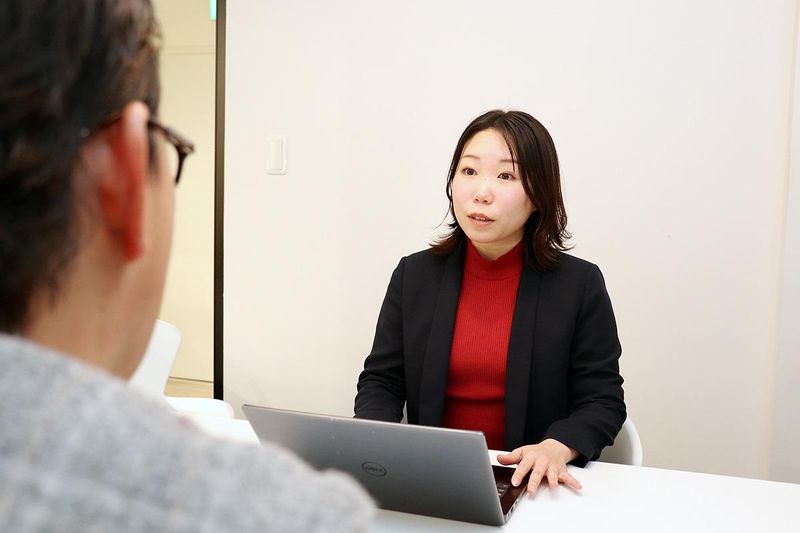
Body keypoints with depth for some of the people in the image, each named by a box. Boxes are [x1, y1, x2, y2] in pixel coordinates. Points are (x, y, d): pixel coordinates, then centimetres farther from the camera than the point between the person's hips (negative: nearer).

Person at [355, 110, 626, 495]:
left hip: (529, 484, 0)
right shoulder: (415, 275, 5)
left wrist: (556, 448, -21)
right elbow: (380, 383, 7)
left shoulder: (579, 285, -2)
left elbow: (602, 401, -1)